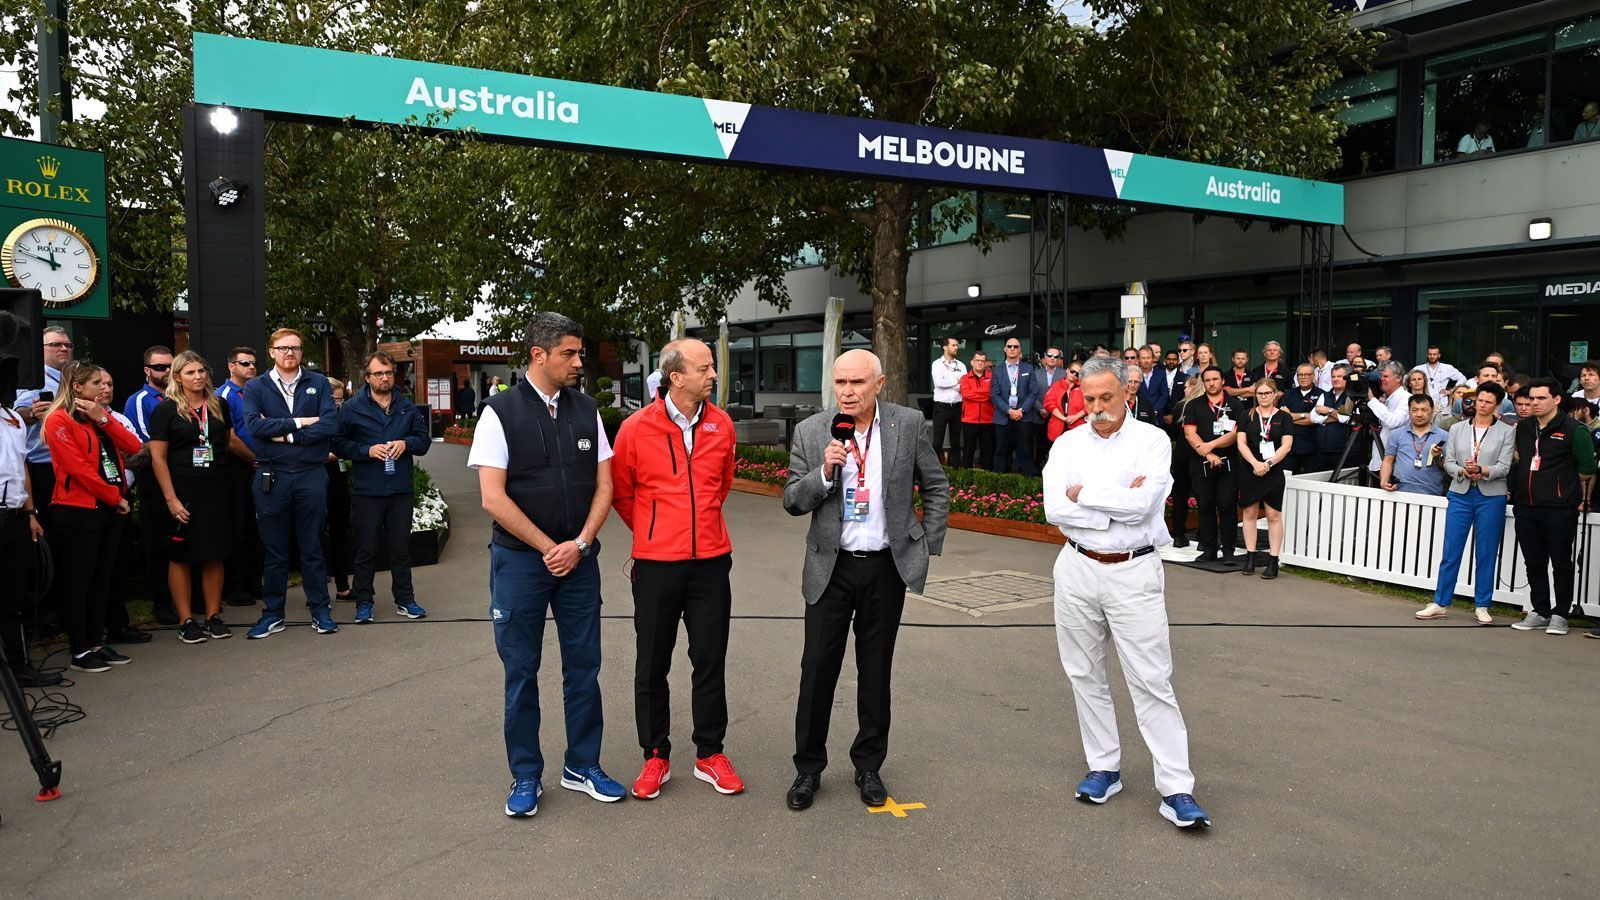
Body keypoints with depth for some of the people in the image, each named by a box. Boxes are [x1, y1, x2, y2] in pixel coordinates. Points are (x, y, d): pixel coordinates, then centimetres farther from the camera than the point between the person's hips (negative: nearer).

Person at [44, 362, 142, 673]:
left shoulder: (99, 416, 15)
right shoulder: (59, 420, -8)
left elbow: (133, 447, 3)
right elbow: (79, 468, -15)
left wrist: (103, 418, -7)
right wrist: (115, 498, -11)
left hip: (110, 508, 7)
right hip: (79, 510, -7)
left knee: (101, 580, 11)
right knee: (78, 582, 0)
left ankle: (97, 643, 19)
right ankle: (80, 651, 6)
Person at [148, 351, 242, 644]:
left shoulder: (218, 405, 9)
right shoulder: (166, 409, -3)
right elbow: (158, 457, -7)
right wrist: (171, 499, -13)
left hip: (218, 490, 4)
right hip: (183, 492, -4)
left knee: (215, 555, 7)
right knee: (181, 556, 3)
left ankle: (214, 616, 16)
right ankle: (186, 621, 10)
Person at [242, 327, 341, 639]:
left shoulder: (319, 384, 5)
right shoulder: (256, 387, 5)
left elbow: (329, 424, -9)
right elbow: (253, 425, -12)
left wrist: (287, 436, -12)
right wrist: (300, 422, -12)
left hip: (311, 475, 0)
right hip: (271, 476, 0)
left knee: (312, 547, 8)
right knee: (274, 550, 8)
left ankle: (320, 610, 16)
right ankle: (273, 613, 18)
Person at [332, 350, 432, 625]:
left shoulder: (407, 406, 8)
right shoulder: (353, 408, -1)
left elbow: (424, 439, 13)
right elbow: (338, 443, -3)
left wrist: (406, 443, -8)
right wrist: (367, 450, -15)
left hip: (400, 489, 3)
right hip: (366, 491, -2)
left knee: (401, 547, 9)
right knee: (366, 548, 4)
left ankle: (404, 599, 18)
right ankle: (364, 602, 14)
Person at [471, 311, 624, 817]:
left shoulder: (586, 410, 4)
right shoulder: (501, 413, -7)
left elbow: (604, 485, 5)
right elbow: (493, 497, -11)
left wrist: (579, 544, -8)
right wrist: (548, 549, -11)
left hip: (578, 559, 3)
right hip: (520, 560, -3)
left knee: (583, 667, 9)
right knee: (521, 672, 7)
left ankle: (583, 766, 25)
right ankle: (526, 777, 22)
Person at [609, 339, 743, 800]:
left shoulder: (721, 425, 2)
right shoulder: (637, 427, -8)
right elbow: (620, 492, 7)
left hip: (710, 561, 2)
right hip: (656, 565, -2)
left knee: (710, 660, 9)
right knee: (652, 665, 8)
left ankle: (710, 754, 23)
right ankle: (656, 757, 23)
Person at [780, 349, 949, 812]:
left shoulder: (909, 425, -4)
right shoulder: (810, 432, -4)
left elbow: (936, 488, 6)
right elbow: (792, 501, -2)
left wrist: (928, 547, 2)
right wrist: (824, 472, -20)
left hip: (887, 567, 0)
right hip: (830, 568, 0)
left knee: (876, 671, 11)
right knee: (817, 669, 4)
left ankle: (869, 767, 28)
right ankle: (808, 767, 21)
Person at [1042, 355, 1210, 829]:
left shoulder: (1151, 440, -4)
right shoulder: (1069, 444, 4)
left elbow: (1142, 505, -18)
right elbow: (1054, 509, -9)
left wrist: (1083, 493, -10)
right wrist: (1119, 504, -13)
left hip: (1134, 573, -4)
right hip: (1078, 569, 4)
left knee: (1152, 681, -3)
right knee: (1086, 676, 12)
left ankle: (1177, 790, 3)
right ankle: (1103, 769, 26)